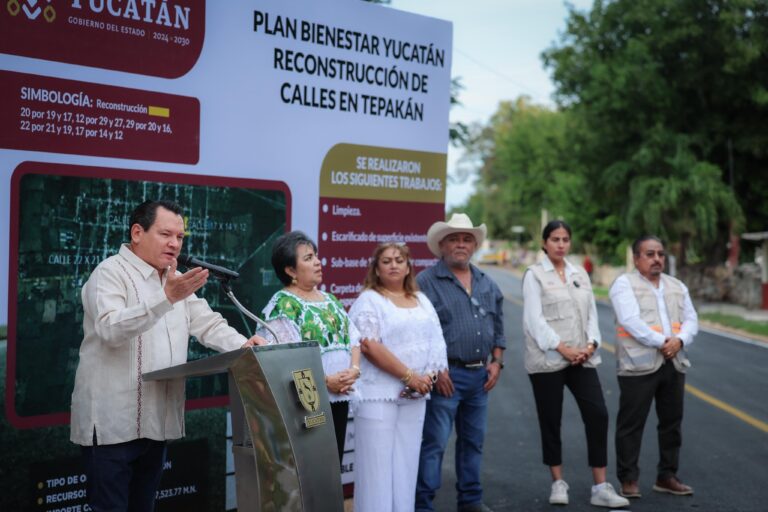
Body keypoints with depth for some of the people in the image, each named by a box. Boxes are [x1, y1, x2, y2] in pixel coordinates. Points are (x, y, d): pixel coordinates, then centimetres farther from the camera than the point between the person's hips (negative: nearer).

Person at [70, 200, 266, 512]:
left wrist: (242, 345, -7)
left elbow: (208, 324, 12)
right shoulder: (110, 272, -10)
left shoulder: (177, 278, 15)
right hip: (113, 422, -7)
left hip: (157, 422, 7)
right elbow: (110, 329, -27)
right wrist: (167, 297, -36)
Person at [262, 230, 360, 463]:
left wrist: (354, 369, -4)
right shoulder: (283, 304, -8)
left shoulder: (329, 299, 16)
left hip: (340, 396, 7)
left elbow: (353, 339, 14)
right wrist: (325, 380, -20)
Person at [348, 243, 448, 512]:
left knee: (406, 462, 10)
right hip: (379, 394, -6)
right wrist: (409, 376, -16)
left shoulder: (422, 300, 16)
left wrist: (427, 377, -5)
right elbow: (370, 346, -15)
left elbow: (435, 342, 13)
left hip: (414, 396, 6)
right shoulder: (369, 300, -4)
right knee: (377, 463, -3)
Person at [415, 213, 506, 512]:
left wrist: (496, 361, 8)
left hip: (480, 375, 7)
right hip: (446, 375, -6)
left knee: (473, 440, 15)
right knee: (434, 442, -5)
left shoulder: (487, 284, 14)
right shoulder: (426, 282, -8)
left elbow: (498, 327, 20)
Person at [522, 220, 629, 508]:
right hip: (547, 360, -4)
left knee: (598, 415, -5)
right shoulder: (534, 275, -2)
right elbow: (535, 320, -10)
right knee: (551, 422, 5)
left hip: (581, 359, 4)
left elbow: (591, 313, 11)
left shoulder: (580, 274, 13)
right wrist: (563, 349, -16)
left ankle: (601, 488, 1)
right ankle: (558, 483, 20)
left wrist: (591, 345, -5)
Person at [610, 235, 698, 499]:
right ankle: (628, 479, 9)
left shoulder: (677, 286, 16)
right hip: (638, 365, -6)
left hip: (674, 364, 6)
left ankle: (667, 476, 24)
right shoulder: (624, 284, -4)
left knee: (672, 422, 12)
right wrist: (661, 343, -17)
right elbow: (631, 321, -15)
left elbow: (691, 320, 9)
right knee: (631, 425, -1)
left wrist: (679, 341, -11)